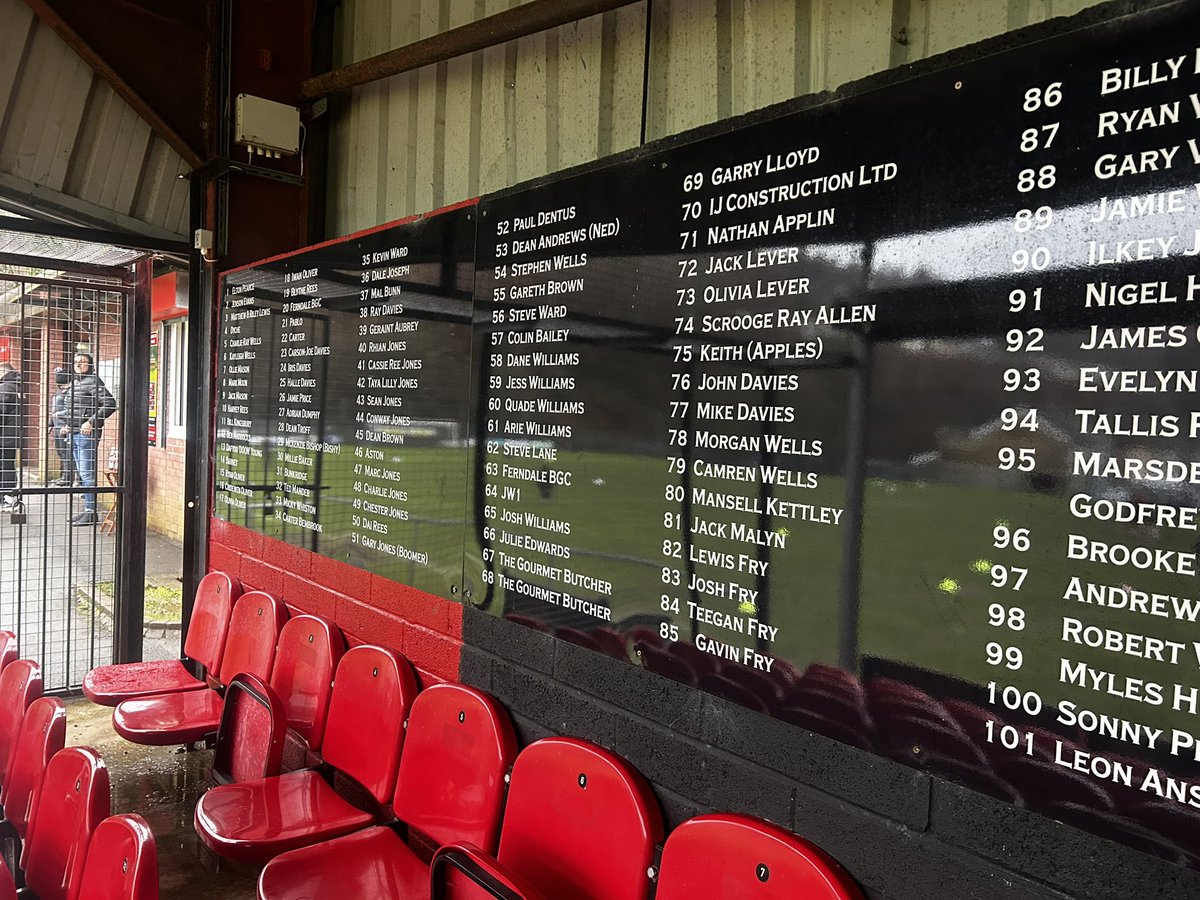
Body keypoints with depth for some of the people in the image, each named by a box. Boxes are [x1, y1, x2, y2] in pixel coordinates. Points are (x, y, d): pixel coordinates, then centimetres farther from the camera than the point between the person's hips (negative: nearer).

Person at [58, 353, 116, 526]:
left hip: (87, 434, -9)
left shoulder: (93, 381, -9)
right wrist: (66, 425, 16)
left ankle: (91, 512, -4)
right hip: (73, 434, 9)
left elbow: (109, 404, -20)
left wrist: (91, 422, -21)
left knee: (87, 474, -8)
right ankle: (87, 510, 19)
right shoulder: (73, 384, 18)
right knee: (81, 473, 12)